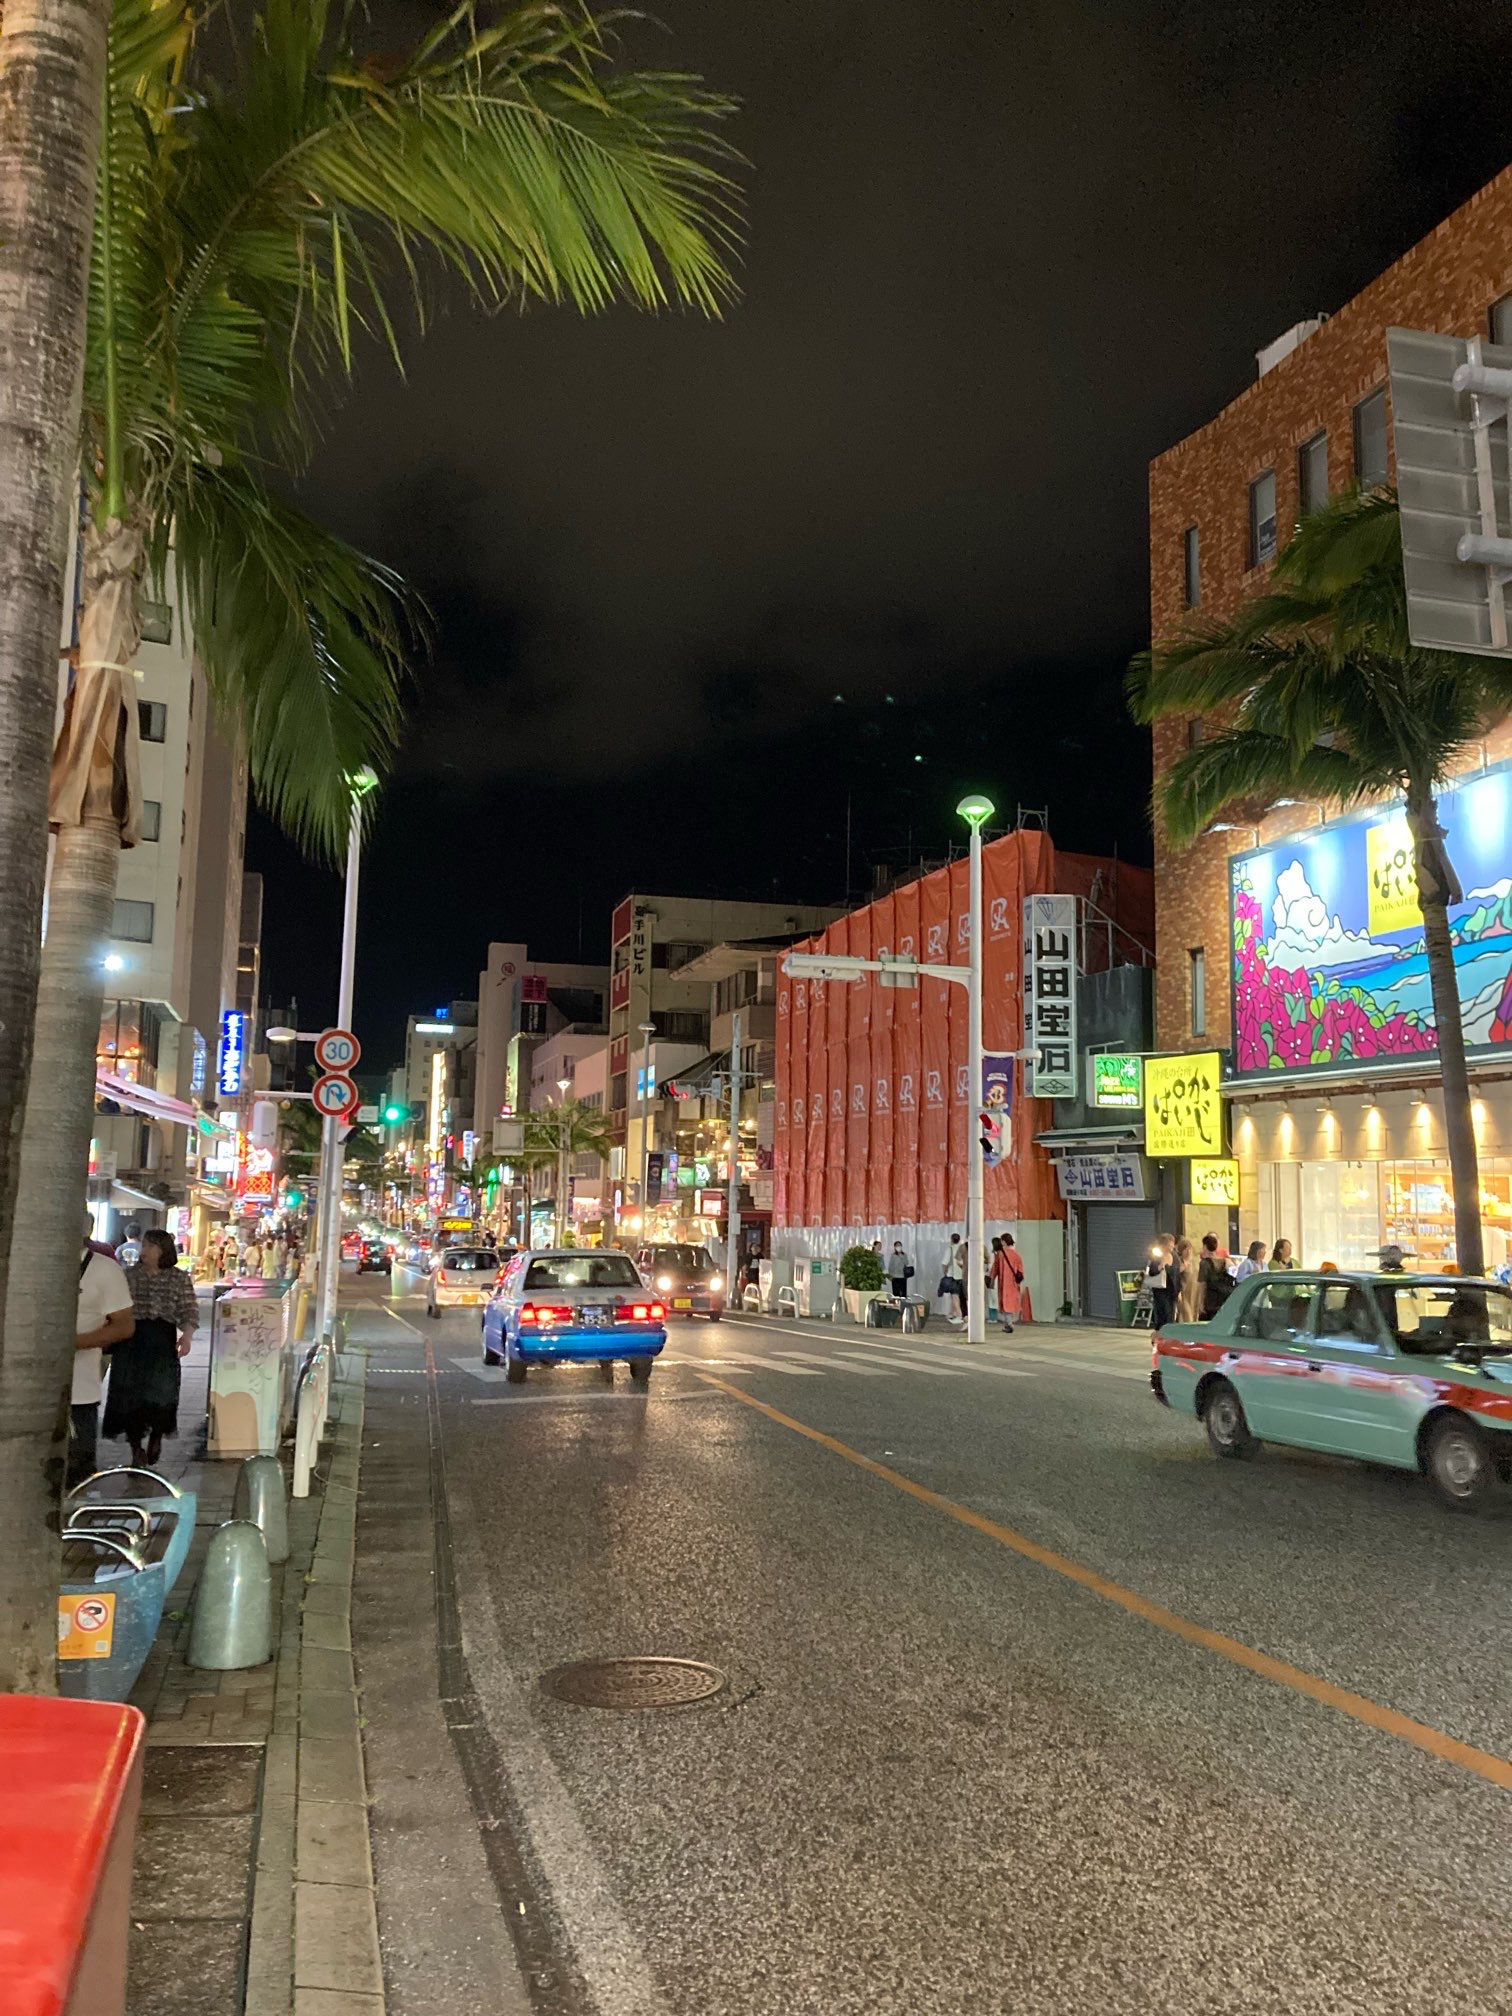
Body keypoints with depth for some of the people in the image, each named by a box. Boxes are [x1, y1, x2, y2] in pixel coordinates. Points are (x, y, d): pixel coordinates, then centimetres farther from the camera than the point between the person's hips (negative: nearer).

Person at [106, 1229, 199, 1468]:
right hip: (131, 1340, 2)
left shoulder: (179, 1278, 4)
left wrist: (186, 1335, -15)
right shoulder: (130, 1275, 8)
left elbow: (189, 1311, 2)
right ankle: (137, 1448, 16)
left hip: (163, 1341, -2)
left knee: (160, 1391, -9)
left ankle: (156, 1435, 22)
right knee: (130, 1393, 0)